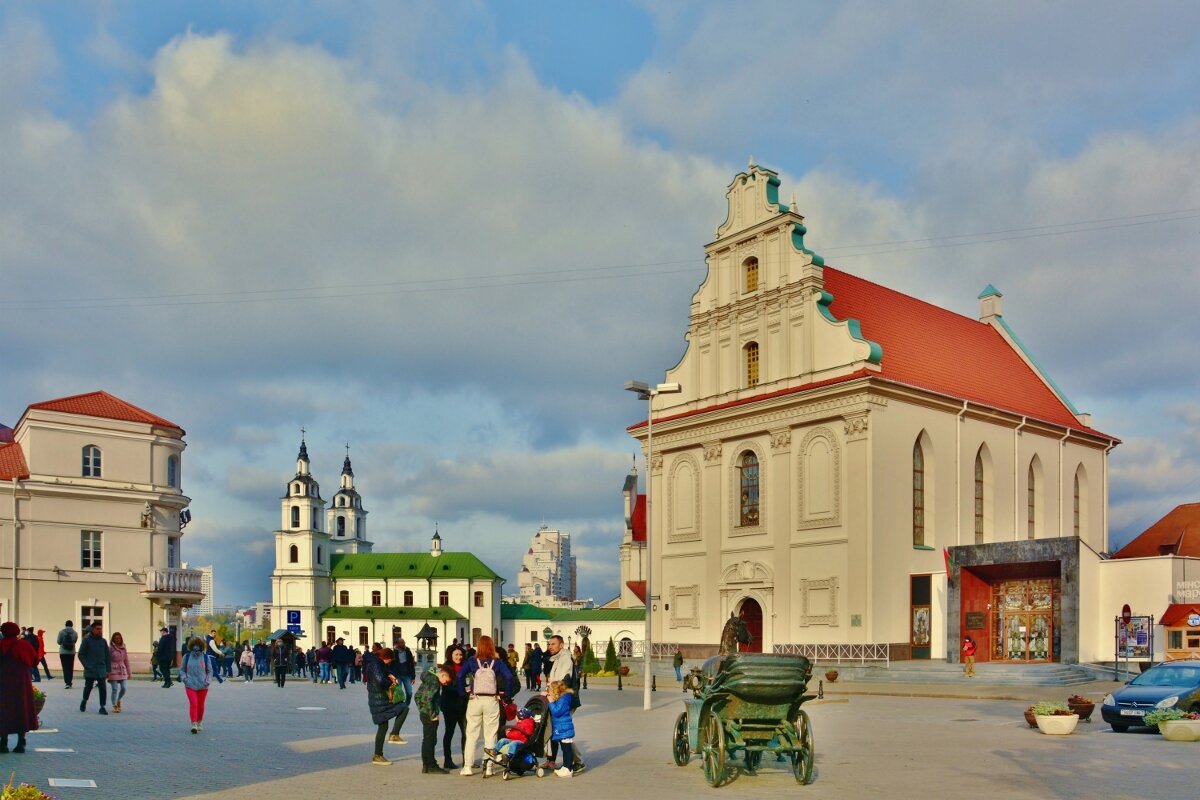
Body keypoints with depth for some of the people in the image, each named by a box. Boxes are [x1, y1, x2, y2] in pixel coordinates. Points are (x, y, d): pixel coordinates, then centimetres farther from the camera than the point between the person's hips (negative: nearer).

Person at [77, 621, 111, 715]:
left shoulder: (103, 641, 6)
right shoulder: (86, 640, -4)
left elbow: (107, 656, 10)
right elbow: (81, 655, -2)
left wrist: (108, 670, 7)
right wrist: (86, 666, -11)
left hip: (101, 670, 2)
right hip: (90, 670, -2)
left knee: (103, 688, -3)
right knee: (88, 687, 10)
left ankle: (102, 707, 5)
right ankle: (84, 701, 37)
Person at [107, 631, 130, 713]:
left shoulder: (123, 648, 9)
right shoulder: (110, 648, -4)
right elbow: (107, 660, -5)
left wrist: (128, 672, 14)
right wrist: (108, 672, -9)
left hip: (122, 670, 4)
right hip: (113, 670, -4)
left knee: (123, 688, -1)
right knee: (115, 689, -6)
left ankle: (118, 700, 26)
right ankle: (115, 706, 4)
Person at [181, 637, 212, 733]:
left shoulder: (205, 657, 0)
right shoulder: (187, 656, 0)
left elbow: (209, 671, 10)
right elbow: (182, 669, 11)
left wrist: (208, 680, -4)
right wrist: (184, 678, -5)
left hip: (202, 686, 1)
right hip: (190, 685, -1)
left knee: (201, 705, 11)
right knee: (193, 704, -14)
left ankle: (200, 723, 28)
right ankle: (194, 724, -14)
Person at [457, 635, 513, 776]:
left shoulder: (472, 661, 0)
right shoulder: (497, 662, -1)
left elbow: (460, 676, -10)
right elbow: (508, 677, -12)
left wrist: (465, 692, -2)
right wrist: (503, 693, -2)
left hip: (474, 700, 0)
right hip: (492, 701, 0)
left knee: (471, 734, 8)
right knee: (490, 735, 7)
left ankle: (467, 766, 7)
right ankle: (488, 767, 6)